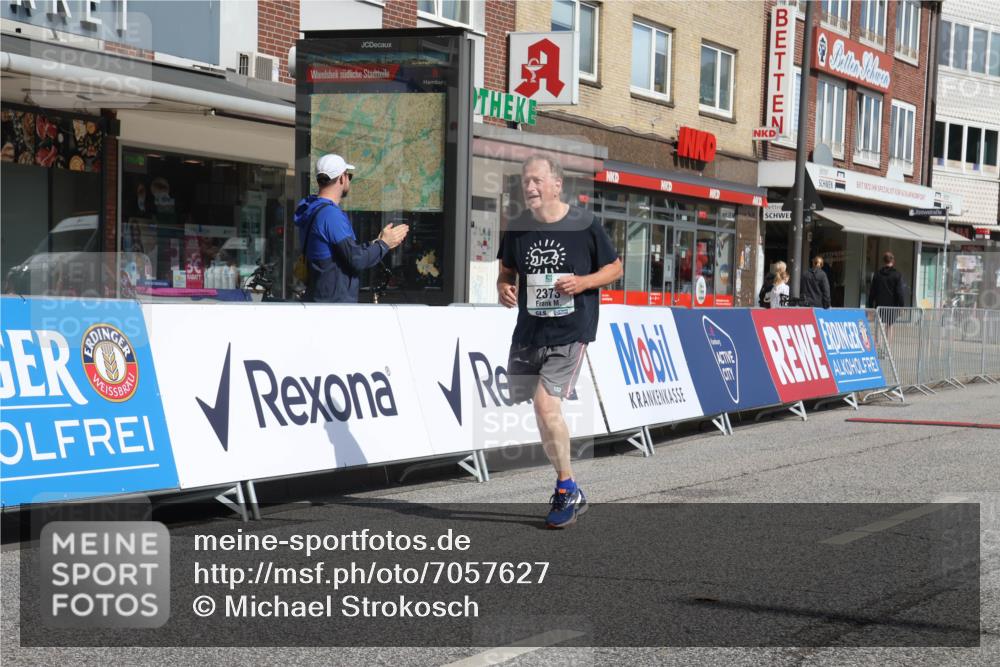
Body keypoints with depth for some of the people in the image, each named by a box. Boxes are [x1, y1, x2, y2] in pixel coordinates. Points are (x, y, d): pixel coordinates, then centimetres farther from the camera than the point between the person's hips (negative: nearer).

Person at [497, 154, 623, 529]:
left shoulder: (585, 226, -6)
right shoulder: (517, 229, 5)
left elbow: (615, 267, 4)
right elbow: (507, 271, 19)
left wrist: (582, 282, -14)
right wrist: (504, 288, -4)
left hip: (570, 332, -5)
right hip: (529, 330, 5)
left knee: (545, 403, -18)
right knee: (543, 411, 11)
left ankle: (567, 491, -1)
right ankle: (569, 490, 28)